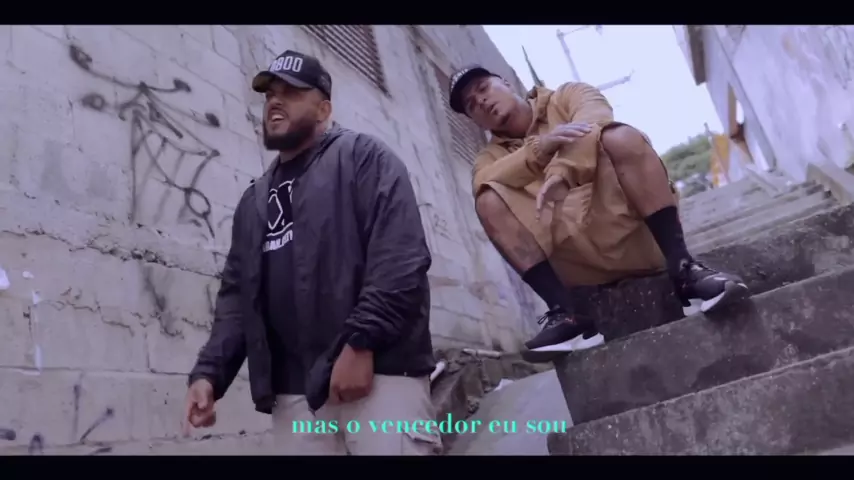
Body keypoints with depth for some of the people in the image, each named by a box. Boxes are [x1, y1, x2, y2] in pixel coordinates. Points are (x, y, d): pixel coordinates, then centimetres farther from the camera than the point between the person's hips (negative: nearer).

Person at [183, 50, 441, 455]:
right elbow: (236, 294, 19)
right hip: (293, 390, 6)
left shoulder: (363, 157, 5)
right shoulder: (254, 201, 24)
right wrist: (209, 372, 4)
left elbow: (402, 258, -9)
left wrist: (360, 342, -18)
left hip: (379, 372, -5)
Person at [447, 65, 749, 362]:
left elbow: (594, 122, -9)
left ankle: (684, 269, -28)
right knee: (489, 201, -16)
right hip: (579, 259, 2)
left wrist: (560, 172, -26)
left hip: (630, 225, -1)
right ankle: (565, 313, -27)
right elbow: (484, 183, -6)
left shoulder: (569, 96, 16)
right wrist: (540, 146, -20)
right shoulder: (493, 156, 20)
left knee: (620, 136, -25)